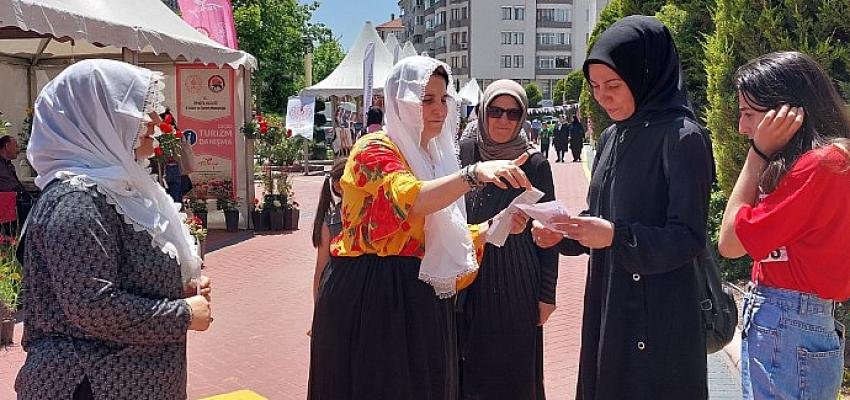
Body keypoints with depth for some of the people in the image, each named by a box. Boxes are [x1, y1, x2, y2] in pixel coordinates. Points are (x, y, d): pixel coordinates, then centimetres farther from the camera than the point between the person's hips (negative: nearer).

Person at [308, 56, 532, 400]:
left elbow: (444, 238, 13)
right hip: (370, 297, -7)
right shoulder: (375, 150, -10)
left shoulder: (435, 158, 13)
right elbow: (409, 200, -32)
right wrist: (474, 173, -44)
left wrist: (493, 228, -4)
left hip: (422, 299, 8)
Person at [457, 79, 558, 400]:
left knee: (514, 374, 7)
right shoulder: (463, 153, -1)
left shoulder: (535, 165, -6)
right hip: (467, 283, 2)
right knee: (466, 372, 12)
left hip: (515, 286, -2)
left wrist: (546, 295, -3)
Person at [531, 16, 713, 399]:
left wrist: (617, 236, -29)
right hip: (605, 306, 7)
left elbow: (688, 238, -17)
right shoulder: (612, 137, 9)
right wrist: (563, 232, -5)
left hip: (657, 316, -7)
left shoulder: (682, 138, -14)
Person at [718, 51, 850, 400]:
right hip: (776, 325, 9)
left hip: (788, 335, -9)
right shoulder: (816, 159, 11)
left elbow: (730, 242, -16)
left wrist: (759, 153, -13)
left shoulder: (819, 164, -19)